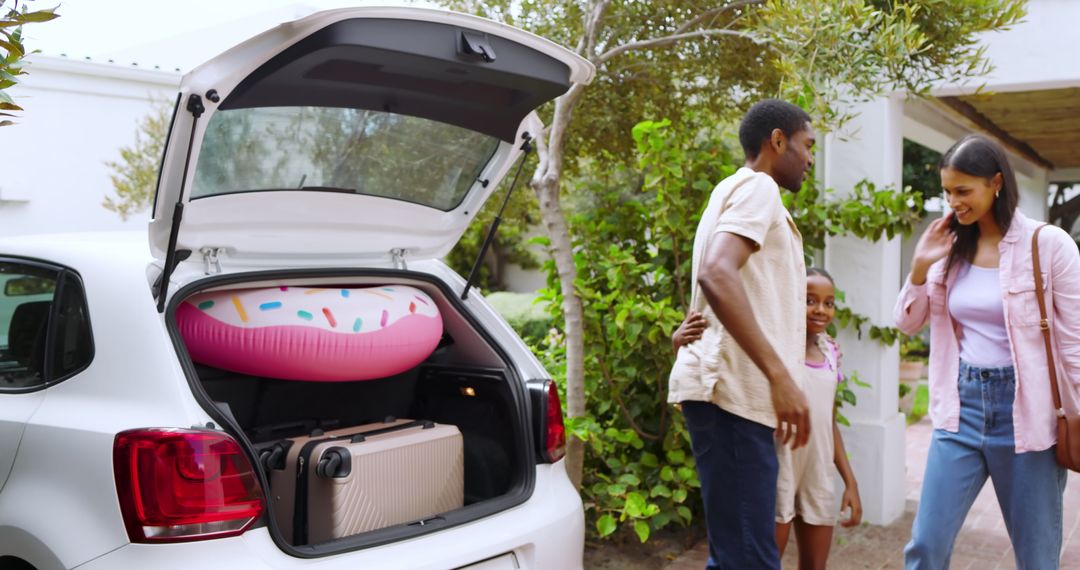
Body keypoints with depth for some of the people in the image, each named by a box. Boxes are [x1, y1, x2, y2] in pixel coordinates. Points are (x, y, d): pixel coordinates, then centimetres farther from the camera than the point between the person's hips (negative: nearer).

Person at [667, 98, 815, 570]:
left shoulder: (737, 191, 24)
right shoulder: (757, 187, -6)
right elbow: (716, 274, -24)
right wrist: (780, 376, -25)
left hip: (734, 390, 10)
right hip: (733, 392, -10)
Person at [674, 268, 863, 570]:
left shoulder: (830, 353, 8)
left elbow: (830, 424, 15)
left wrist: (850, 481, 13)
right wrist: (680, 339, -37)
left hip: (819, 476, 6)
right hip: (777, 470, -6)